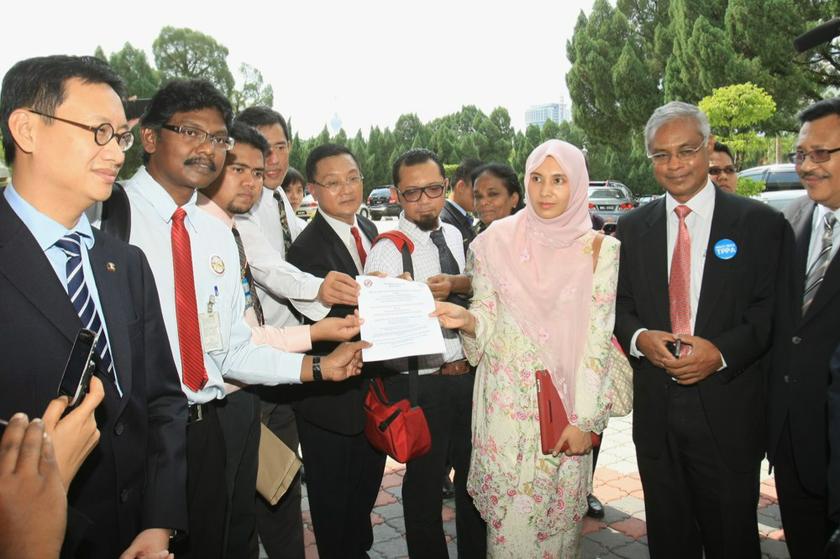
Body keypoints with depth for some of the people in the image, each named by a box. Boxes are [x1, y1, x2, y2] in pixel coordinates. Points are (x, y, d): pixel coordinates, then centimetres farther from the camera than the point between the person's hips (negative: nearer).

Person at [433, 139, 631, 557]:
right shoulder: (497, 240, -1)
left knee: (560, 512, 12)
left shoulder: (598, 249, -3)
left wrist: (584, 419, -7)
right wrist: (464, 318, -22)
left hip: (567, 402, 0)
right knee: (508, 516, 8)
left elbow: (597, 338, -4)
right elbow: (487, 321, 2)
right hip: (506, 399, 0)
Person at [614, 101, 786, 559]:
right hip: (655, 406, 3)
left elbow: (772, 310, -4)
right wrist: (639, 338, -13)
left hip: (728, 409, -2)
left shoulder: (760, 222, -2)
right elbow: (619, 304, 7)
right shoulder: (633, 227, 6)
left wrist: (722, 351, -19)